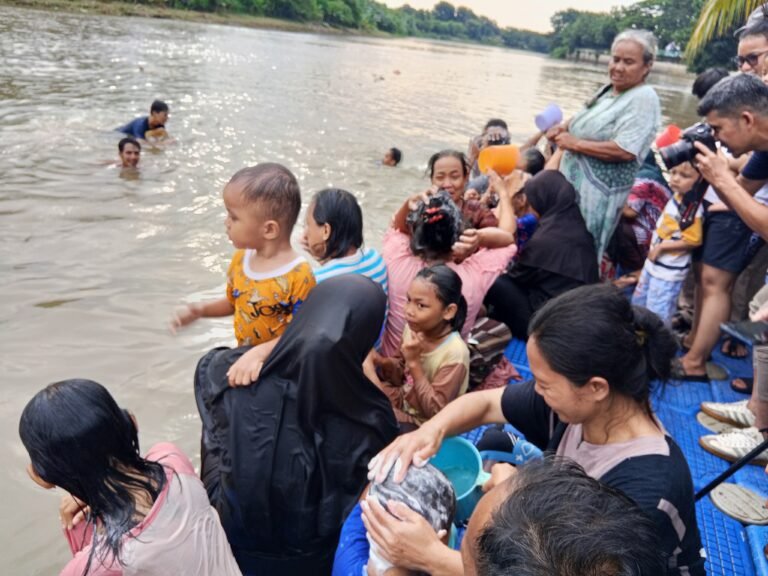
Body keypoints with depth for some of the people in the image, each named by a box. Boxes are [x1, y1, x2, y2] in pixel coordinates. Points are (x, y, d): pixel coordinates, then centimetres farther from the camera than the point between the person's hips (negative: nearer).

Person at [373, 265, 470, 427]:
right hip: (402, 399, 6)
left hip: (421, 423, -6)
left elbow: (435, 411, -24)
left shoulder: (454, 354, -27)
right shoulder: (414, 328, -9)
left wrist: (414, 362, -30)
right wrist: (383, 363, -15)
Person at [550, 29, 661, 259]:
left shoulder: (643, 98, -14)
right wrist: (564, 128, 7)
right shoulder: (609, 89, 13)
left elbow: (624, 151, -25)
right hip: (573, 182, 9)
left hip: (597, 194, -9)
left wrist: (575, 144, -18)